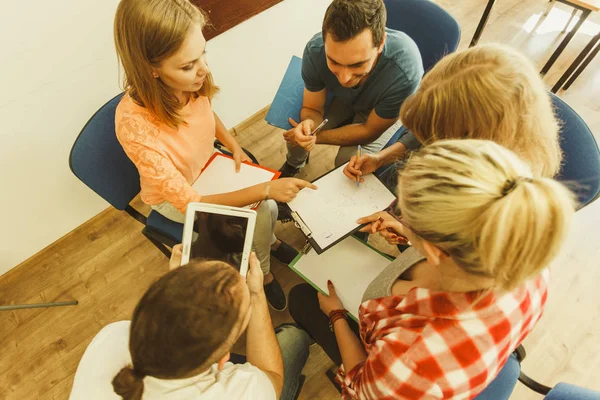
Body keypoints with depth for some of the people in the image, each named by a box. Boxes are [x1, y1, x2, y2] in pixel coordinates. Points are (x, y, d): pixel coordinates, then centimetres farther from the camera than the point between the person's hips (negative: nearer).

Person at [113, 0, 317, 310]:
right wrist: (266, 189, -39)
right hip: (173, 196, -4)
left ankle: (268, 242, 24)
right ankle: (261, 275, 19)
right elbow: (189, 202, -34)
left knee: (266, 208, -12)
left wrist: (235, 147, -12)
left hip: (209, 166, 4)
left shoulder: (191, 83, -23)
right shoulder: (135, 124, -39)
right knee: (254, 217, -13)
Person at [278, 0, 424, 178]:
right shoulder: (315, 50, -35)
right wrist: (308, 125, -42)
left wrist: (316, 137, -28)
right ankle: (294, 164, 32)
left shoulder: (404, 70, -43)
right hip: (341, 97, 3)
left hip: (384, 111, -2)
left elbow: (370, 131, -27)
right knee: (294, 131, -7)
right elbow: (312, 109, -19)